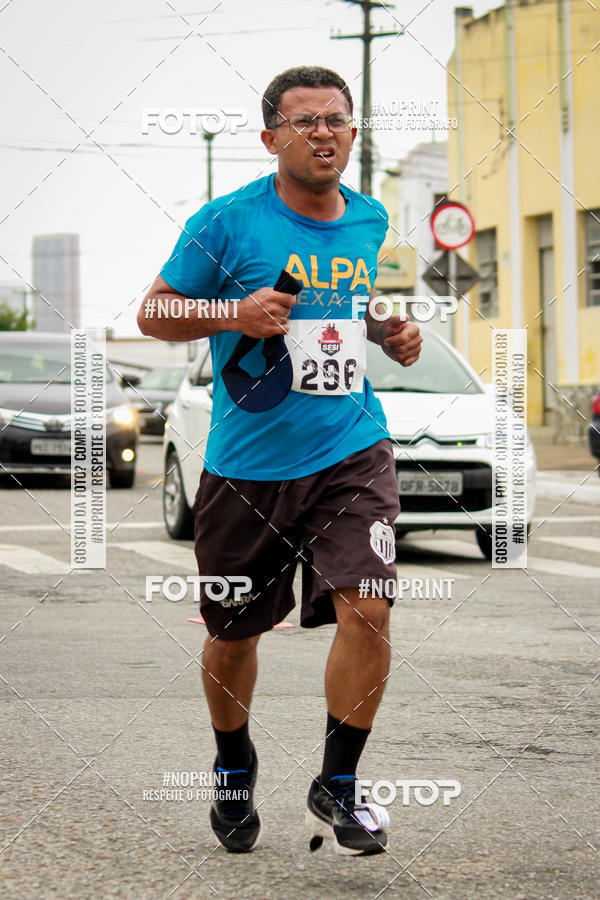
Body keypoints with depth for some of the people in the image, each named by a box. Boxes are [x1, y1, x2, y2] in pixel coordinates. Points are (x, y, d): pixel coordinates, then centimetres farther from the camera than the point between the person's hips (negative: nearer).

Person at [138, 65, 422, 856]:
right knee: (233, 632, 11)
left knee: (366, 606, -16)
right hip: (247, 461, -2)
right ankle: (234, 769, 38)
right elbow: (154, 313, -1)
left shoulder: (373, 221, 7)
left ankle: (338, 788, -1)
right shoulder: (228, 222, -6)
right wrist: (234, 314, -18)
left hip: (352, 451, 2)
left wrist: (395, 336, 4)